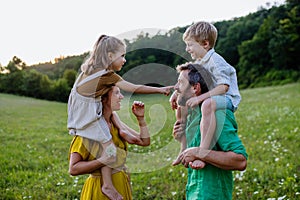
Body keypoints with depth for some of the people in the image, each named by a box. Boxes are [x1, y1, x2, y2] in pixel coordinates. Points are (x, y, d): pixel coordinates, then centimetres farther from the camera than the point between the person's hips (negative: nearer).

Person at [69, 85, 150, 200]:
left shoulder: (115, 123, 3)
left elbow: (144, 141, 10)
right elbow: (73, 169, -22)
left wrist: (141, 118, -2)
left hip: (121, 185, 7)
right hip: (99, 190, -7)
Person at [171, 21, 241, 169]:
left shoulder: (215, 60, -19)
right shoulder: (198, 62, 9)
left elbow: (224, 87, -28)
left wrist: (200, 98, -32)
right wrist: (176, 93, 4)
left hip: (227, 99, -10)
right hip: (209, 98, 10)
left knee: (207, 104, -42)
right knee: (181, 105, 13)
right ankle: (184, 149, 13)